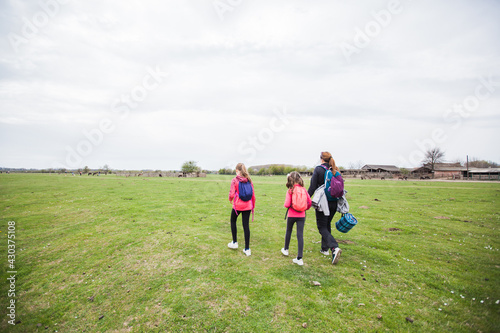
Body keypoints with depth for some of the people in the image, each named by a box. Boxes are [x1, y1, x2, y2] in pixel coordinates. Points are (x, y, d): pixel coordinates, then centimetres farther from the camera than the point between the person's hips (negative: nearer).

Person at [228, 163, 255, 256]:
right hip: (247, 206, 4)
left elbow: (232, 194, -15)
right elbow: (253, 195, 4)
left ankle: (234, 242, 30)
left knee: (233, 221, 22)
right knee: (246, 225, 8)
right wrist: (253, 206, 14)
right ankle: (247, 249, 14)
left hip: (237, 206, -3)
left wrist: (230, 199, 8)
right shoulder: (249, 180, 2)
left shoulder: (234, 180, -10)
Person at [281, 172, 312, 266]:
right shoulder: (303, 190, -3)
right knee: (300, 235, 3)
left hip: (292, 215, -2)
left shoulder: (290, 191, -13)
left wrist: (286, 205, 5)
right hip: (301, 215, 2)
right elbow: (309, 202, 2)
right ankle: (299, 258, 5)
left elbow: (287, 204, -18)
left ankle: (285, 249, 41)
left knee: (288, 232, 20)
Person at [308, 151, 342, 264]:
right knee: (327, 225, 20)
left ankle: (334, 248, -18)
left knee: (322, 227, 1)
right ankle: (325, 248, 29)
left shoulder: (318, 169, -10)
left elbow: (313, 187, -13)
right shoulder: (335, 171, 5)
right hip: (333, 202, 6)